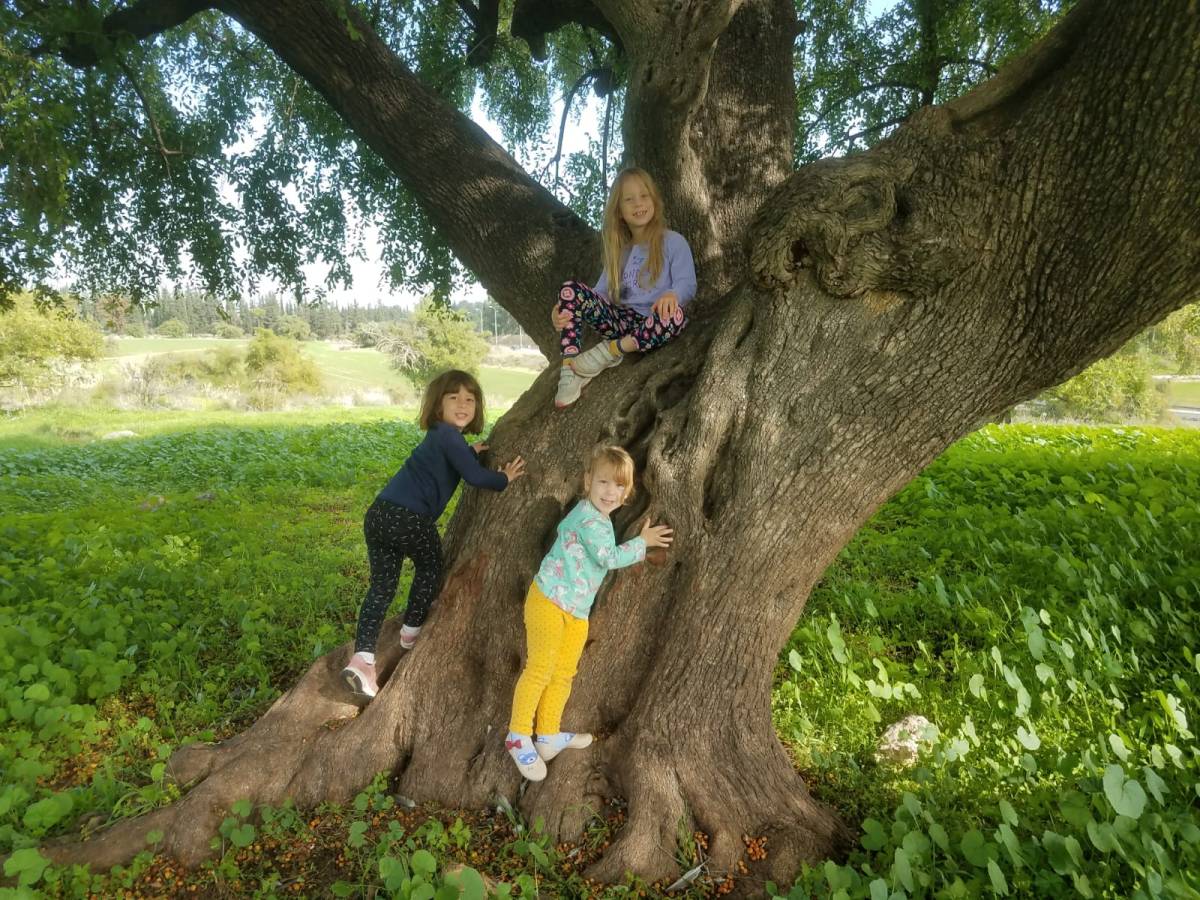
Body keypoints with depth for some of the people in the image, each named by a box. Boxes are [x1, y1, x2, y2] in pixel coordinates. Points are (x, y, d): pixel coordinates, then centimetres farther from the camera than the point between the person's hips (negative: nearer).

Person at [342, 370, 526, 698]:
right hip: (410, 519, -8)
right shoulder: (448, 435, -7)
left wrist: (470, 454, 24)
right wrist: (504, 478, 2)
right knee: (430, 567, 19)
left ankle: (362, 658, 4)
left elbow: (453, 466, 35)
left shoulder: (439, 436, 20)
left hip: (378, 514, 8)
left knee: (382, 586, 10)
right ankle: (411, 632, 31)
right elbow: (474, 476, -13)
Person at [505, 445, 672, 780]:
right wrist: (642, 542, -8)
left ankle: (549, 736, 25)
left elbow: (563, 526, 28)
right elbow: (609, 558, -20)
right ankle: (519, 737, 10)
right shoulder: (589, 518, -19)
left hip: (577, 609, 10)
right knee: (540, 670, -3)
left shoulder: (598, 517, 12)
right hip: (549, 601, -9)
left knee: (563, 675, 13)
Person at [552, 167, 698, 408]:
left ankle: (611, 351, -23)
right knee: (571, 289, -17)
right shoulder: (619, 251, 20)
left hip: (652, 323, -4)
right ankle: (570, 372, -27)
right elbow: (601, 292, 10)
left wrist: (671, 295, -33)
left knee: (675, 314, -40)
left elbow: (687, 284, -7)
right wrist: (565, 308, -10)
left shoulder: (673, 241, 5)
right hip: (620, 320, 4)